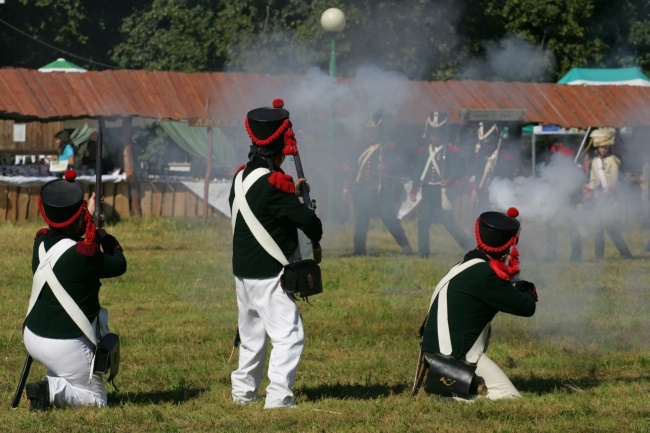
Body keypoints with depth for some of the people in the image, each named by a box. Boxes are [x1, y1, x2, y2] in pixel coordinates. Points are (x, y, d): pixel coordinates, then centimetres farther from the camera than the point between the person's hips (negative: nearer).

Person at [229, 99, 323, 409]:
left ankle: (243, 390, 27)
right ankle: (278, 395, -16)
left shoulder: (242, 176, 6)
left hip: (243, 272, 9)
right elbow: (306, 220, -20)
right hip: (269, 275, -9)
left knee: (252, 335, 21)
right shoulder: (274, 183, -20)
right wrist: (315, 234, 1)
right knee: (288, 334, -9)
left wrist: (291, 193, 17)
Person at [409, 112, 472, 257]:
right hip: (427, 191, 5)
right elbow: (417, 172, 14)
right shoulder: (423, 151, 13)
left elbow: (457, 170, -7)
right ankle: (423, 253, 7)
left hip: (443, 191, -5)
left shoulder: (451, 151, 0)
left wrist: (449, 180, -25)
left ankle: (469, 247, -2)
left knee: (448, 220, -10)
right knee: (423, 220, -1)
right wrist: (414, 189, 3)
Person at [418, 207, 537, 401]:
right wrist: (529, 293, 11)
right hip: (457, 356, -9)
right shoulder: (484, 274, -14)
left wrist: (515, 290, 15)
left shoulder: (466, 267, 15)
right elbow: (526, 308, -10)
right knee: (510, 399, -10)